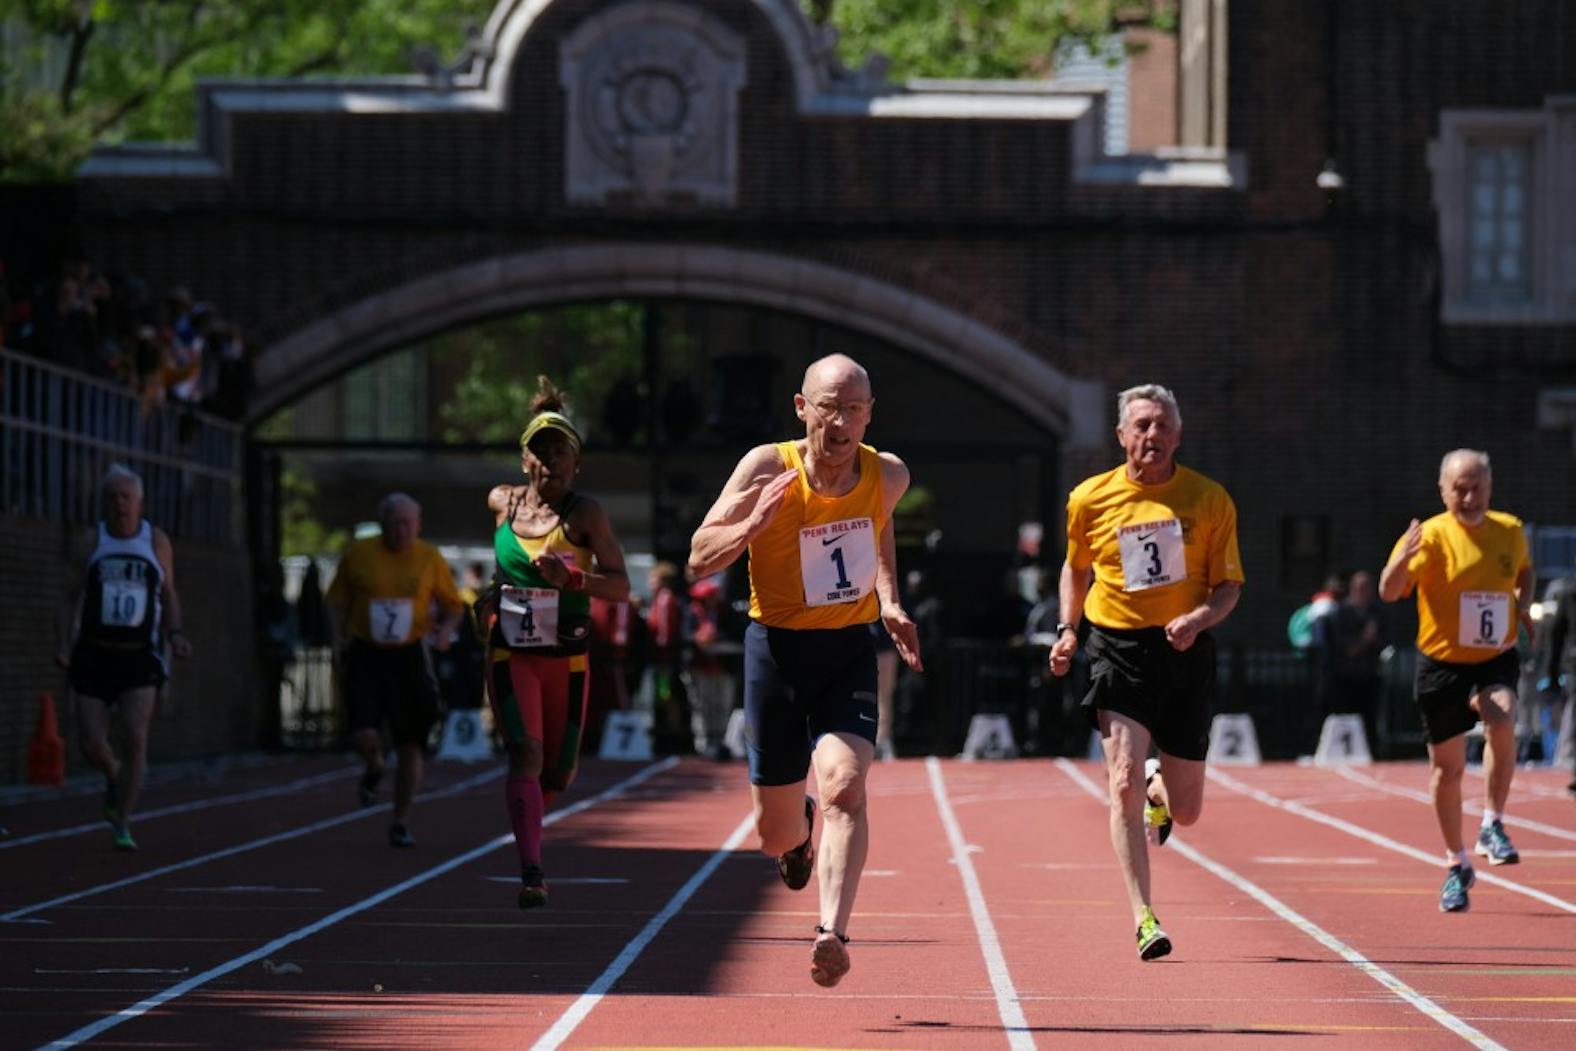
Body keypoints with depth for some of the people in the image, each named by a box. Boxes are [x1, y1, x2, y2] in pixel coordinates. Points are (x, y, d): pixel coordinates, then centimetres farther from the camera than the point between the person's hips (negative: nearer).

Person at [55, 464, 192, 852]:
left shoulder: (157, 541, 4)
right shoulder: (92, 540, 2)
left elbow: (169, 595, 13)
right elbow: (75, 598, 1)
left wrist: (175, 634, -4)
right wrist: (65, 644, -12)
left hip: (140, 656, 0)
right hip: (95, 656, 0)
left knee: (135, 738, -15)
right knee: (93, 745, -1)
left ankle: (123, 826, -8)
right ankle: (114, 777, 35)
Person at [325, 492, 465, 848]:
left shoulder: (430, 559, 1)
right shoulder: (358, 555, 0)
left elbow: (453, 604, 10)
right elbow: (337, 601, 11)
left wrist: (447, 629, -10)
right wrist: (339, 639, -2)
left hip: (410, 657, 1)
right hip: (365, 655, -1)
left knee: (411, 745, 2)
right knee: (364, 734, -17)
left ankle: (401, 824, 16)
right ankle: (374, 768, 22)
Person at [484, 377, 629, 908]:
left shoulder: (585, 514, -8)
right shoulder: (501, 502, 2)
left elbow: (621, 587, -13)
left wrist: (572, 579, -27)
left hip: (567, 657, 0)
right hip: (510, 653, 0)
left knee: (558, 773, 12)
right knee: (526, 753, -19)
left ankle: (528, 816, 47)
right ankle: (531, 872, -25)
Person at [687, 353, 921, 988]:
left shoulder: (888, 476, -5)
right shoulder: (767, 468, -14)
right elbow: (699, 561, -11)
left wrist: (890, 602, 8)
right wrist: (752, 524, -30)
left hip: (849, 652, 1)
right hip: (777, 646, -1)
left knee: (844, 784, -25)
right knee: (776, 835, 9)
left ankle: (832, 933, -30)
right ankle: (801, 832, 47)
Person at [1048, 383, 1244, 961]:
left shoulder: (1210, 500, 0)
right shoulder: (1091, 499, 2)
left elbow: (1229, 585, 3)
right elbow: (1076, 568, 19)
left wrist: (1198, 617, -17)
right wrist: (1068, 630, 5)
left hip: (1186, 653, 1)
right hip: (1117, 648, -1)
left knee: (1186, 811, 6)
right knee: (1124, 783, -18)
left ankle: (1160, 785, 45)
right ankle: (1143, 918, -13)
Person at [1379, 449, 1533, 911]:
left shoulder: (1510, 531, 0)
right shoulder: (1431, 536, -12)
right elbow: (1389, 592, -25)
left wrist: (1523, 603, 4)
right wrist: (1401, 560, -44)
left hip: (1495, 660, 1)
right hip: (1441, 664, -1)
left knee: (1501, 721, -31)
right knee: (1447, 769, 8)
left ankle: (1492, 826, -15)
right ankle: (1457, 865, 28)